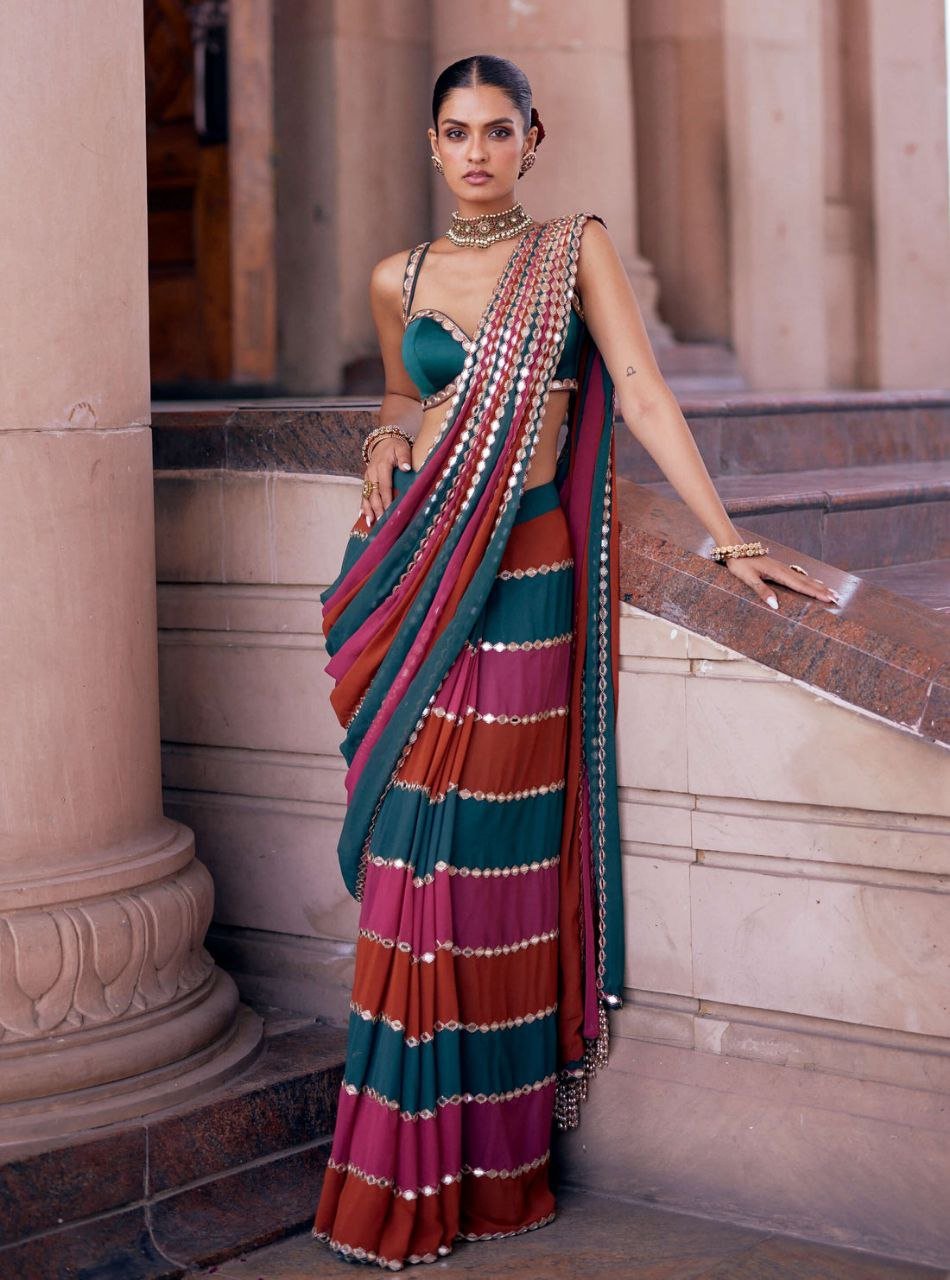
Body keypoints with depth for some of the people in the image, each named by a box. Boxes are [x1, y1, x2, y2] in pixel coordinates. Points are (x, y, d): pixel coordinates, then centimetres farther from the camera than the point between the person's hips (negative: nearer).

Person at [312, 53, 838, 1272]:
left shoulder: (577, 247, 3)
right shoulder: (399, 278, 10)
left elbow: (644, 394, -4)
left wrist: (729, 541, -11)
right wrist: (386, 436, 3)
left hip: (524, 578, -2)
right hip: (411, 571, 2)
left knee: (496, 858, 0)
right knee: (413, 856, 0)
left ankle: (493, 1156, 12)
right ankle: (406, 1176, 10)